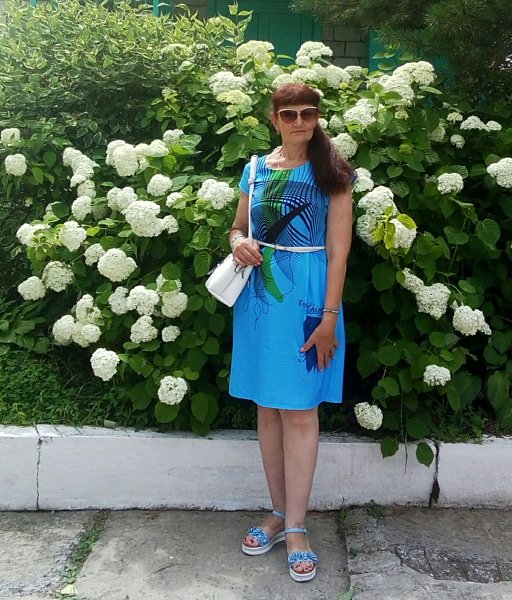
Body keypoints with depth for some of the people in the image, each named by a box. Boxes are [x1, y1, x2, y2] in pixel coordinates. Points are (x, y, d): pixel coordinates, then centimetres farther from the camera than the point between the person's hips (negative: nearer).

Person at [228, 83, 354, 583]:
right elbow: (239, 226, 19)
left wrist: (329, 316, -13)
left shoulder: (331, 172, -1)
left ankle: (295, 528, 10)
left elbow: (338, 250, -6)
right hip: (259, 294, 4)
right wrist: (238, 243, -6)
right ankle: (279, 511, 25)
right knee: (267, 406, 9)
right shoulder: (256, 169, 10)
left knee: (299, 410, -2)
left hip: (306, 297, -4)